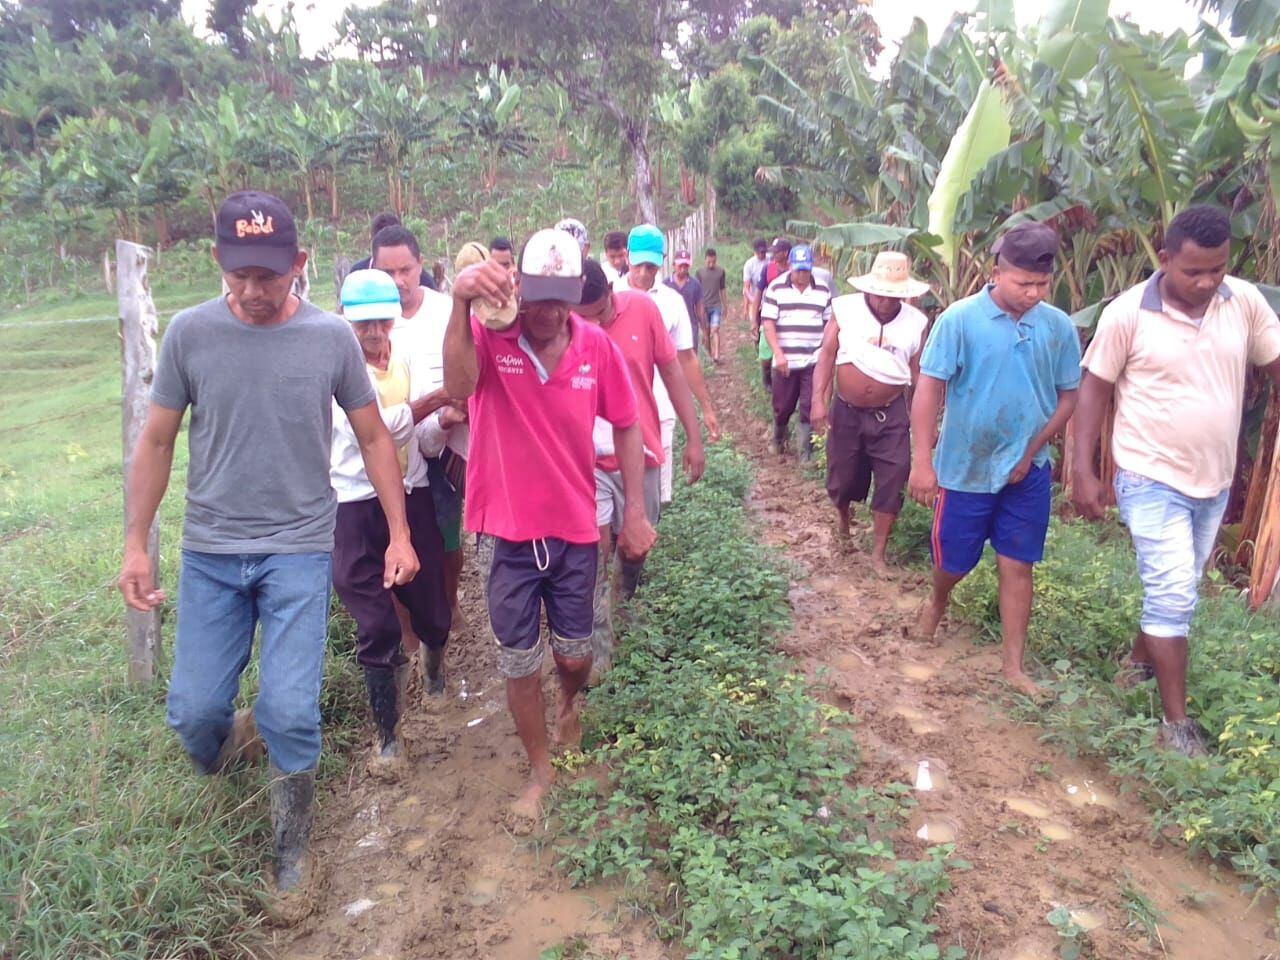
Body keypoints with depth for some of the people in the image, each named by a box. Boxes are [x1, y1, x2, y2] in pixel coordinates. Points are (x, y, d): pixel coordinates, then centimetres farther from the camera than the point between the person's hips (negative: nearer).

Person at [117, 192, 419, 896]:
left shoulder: (331, 337, -5)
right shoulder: (190, 332, -4)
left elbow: (373, 436, 3)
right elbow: (156, 441, 5)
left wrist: (399, 534, 0)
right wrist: (134, 543, 3)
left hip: (299, 552, -1)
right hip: (209, 552, 2)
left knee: (290, 712, -3)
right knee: (192, 711, 5)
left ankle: (292, 843, 23)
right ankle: (227, 752, 42)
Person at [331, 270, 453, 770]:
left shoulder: (409, 362, 5)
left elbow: (425, 438, 7)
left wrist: (445, 420, -14)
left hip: (412, 498, 4)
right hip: (357, 509, -3)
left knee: (431, 606, 10)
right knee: (374, 626, 3)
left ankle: (436, 669, 47)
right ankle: (387, 733, 22)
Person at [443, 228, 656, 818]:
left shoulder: (597, 346, -7)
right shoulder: (490, 335, -15)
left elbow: (626, 426, 4)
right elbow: (458, 386, -37)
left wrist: (635, 513, 2)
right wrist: (460, 304, -53)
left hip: (575, 530, 2)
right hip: (509, 532, -2)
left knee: (575, 655, 17)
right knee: (519, 663, 11)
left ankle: (569, 705, 54)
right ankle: (540, 770, 34)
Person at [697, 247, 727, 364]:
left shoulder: (721, 271, 4)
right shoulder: (700, 272, 0)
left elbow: (722, 289, 12)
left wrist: (724, 306, 15)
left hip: (716, 306, 0)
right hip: (704, 306, 0)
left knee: (715, 330, -13)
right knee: (706, 332, 5)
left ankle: (717, 356, -21)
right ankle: (710, 355, 17)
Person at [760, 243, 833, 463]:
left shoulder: (823, 291, 5)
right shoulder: (776, 288, -2)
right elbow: (768, 323, -6)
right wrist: (778, 353, -15)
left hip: (814, 361, 1)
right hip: (785, 361, -1)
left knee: (809, 408, -2)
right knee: (782, 407, 11)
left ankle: (805, 452, 6)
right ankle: (778, 440, 37)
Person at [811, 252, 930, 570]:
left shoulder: (916, 322, -4)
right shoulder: (846, 308, -8)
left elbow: (918, 374, 5)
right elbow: (827, 355, -5)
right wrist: (818, 400, -14)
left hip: (891, 415, 0)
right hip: (846, 411, 0)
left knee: (892, 482, -2)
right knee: (843, 476, 13)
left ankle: (878, 552, 11)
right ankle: (842, 515, 47)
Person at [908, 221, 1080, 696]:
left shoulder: (1059, 327, -4)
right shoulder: (960, 319, -14)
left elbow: (1068, 395, 4)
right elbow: (929, 389, -14)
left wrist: (1031, 451, -5)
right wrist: (922, 461, -19)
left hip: (1026, 471, 2)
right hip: (965, 467, -2)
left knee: (1017, 566, 6)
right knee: (953, 559, 13)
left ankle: (1014, 665, 17)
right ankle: (937, 603, 47)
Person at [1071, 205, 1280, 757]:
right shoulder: (1127, 313, -14)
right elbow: (1094, 390, -8)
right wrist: (1083, 470, -11)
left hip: (1214, 480, 5)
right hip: (1152, 479, -5)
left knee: (1176, 589, 19)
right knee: (1173, 593, -6)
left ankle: (1140, 662, 43)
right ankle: (1177, 723, 5)